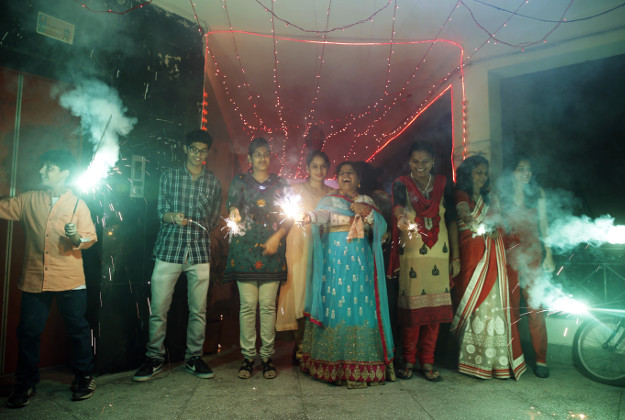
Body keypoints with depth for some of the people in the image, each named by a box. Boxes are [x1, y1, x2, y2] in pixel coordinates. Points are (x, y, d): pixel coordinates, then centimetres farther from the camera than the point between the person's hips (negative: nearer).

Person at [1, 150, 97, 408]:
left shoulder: (77, 204, 2)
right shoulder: (28, 201, 9)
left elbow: (90, 239, -1)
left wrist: (76, 237, -21)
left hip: (69, 281, -2)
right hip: (34, 279, 3)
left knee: (78, 330, 7)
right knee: (28, 331, 10)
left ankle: (84, 377, 23)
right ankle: (26, 384, 28)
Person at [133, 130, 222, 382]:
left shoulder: (213, 182, 10)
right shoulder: (169, 176, 8)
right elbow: (161, 212, 2)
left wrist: (200, 234, 10)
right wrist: (172, 217, -18)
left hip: (199, 252, 1)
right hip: (168, 249, -1)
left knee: (198, 310, 5)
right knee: (158, 309, 1)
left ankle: (194, 358, 20)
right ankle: (155, 359, 18)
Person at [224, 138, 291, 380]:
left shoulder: (281, 184, 14)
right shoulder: (239, 182, 12)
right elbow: (232, 206, -5)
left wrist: (277, 237, -6)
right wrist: (235, 214, -29)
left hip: (272, 249, 1)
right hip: (245, 248, -1)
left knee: (268, 305, 0)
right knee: (248, 304, -3)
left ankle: (267, 357, 10)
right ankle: (248, 357, 8)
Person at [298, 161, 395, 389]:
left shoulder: (367, 201, 19)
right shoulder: (329, 200, 12)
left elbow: (381, 227, 9)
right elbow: (321, 213, -10)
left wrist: (367, 212, -7)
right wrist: (309, 216, -32)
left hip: (360, 259, 2)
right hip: (335, 257, -1)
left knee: (360, 305, -5)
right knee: (335, 304, -6)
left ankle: (359, 367, 1)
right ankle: (333, 365, 4)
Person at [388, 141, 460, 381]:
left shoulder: (443, 185, 10)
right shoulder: (402, 185, 2)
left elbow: (452, 221, 11)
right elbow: (398, 206, -20)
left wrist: (456, 256, 7)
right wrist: (402, 217, -44)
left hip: (439, 254, 2)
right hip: (411, 254, -2)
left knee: (435, 307, 2)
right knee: (411, 306, -3)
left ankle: (427, 361, 16)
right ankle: (409, 360, 14)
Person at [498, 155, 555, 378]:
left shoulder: (537, 193, 10)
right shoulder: (502, 193, 7)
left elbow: (543, 223, 9)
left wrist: (548, 253, 4)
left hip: (532, 253, 0)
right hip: (509, 254, 0)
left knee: (535, 305, -4)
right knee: (511, 305, 2)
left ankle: (540, 359, 5)